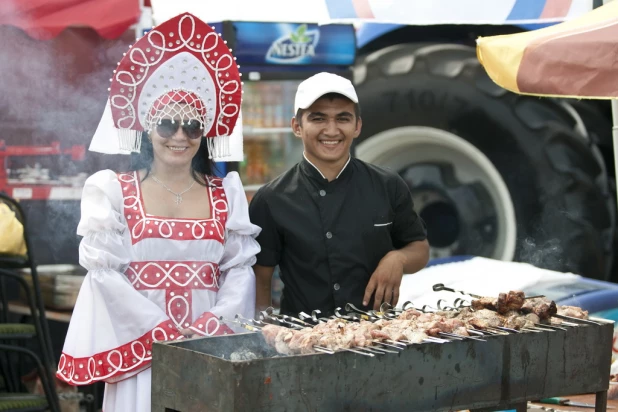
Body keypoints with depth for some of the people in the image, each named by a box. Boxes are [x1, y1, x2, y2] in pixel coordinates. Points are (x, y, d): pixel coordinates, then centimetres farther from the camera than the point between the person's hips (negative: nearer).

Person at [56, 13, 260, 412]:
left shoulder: (227, 194, 9)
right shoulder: (113, 191, 3)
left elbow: (242, 268, 3)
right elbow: (104, 270, -5)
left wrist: (211, 327, -13)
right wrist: (164, 331, -13)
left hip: (211, 344, 2)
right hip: (140, 344, -2)